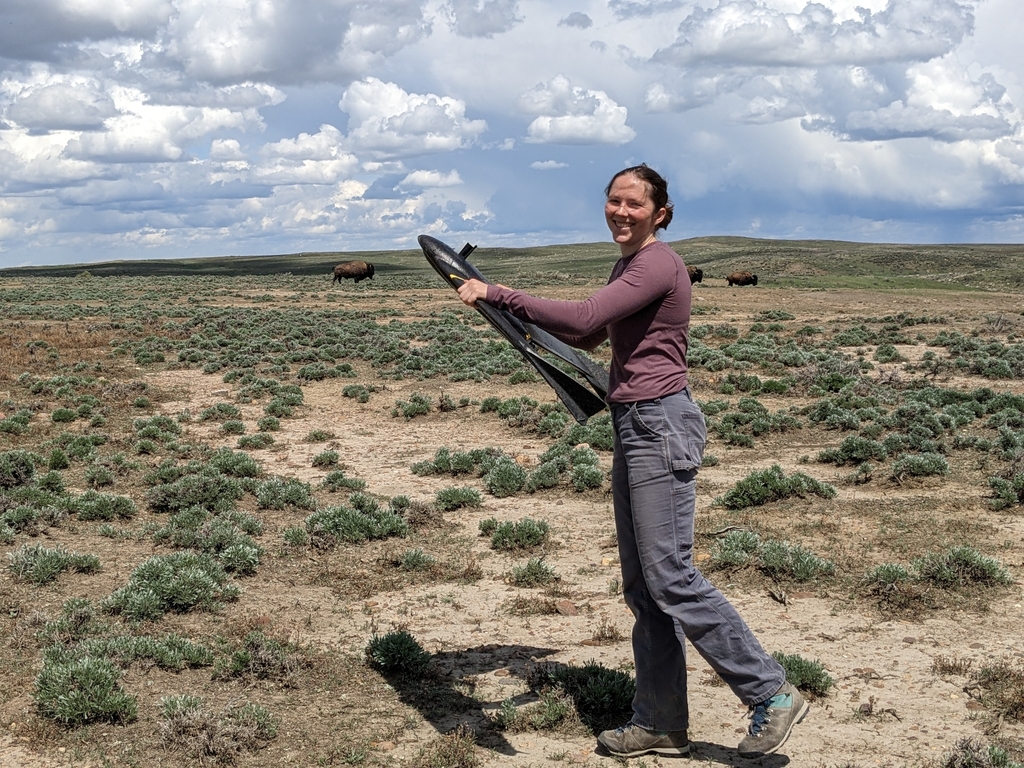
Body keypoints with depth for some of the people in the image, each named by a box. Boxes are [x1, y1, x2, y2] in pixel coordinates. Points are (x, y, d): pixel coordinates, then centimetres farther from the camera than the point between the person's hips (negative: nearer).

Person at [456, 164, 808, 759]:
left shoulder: (659, 264, -14)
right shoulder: (628, 266, 17)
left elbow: (582, 318, -25)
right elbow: (589, 337, 29)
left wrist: (497, 294, -20)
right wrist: (511, 307, 20)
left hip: (661, 426, -10)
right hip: (634, 427, 10)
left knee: (671, 577, -10)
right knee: (642, 587, 10)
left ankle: (772, 695, 0)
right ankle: (661, 724, 18)